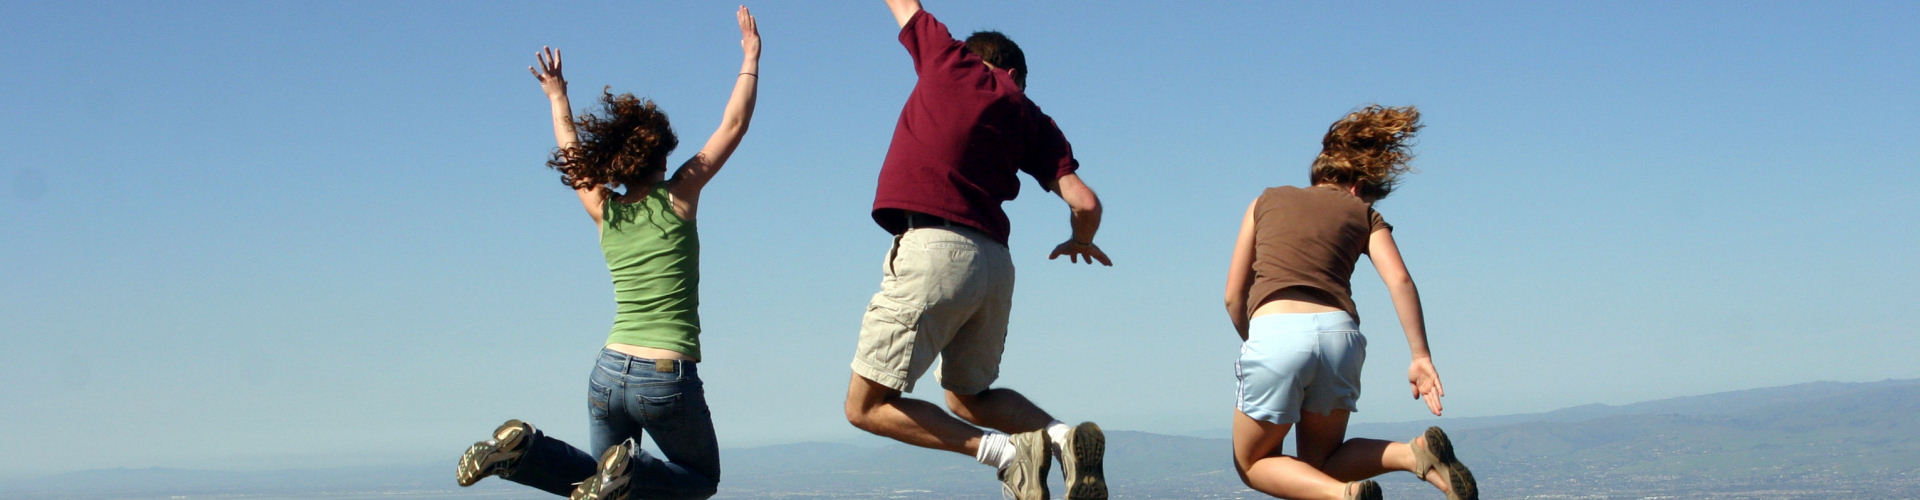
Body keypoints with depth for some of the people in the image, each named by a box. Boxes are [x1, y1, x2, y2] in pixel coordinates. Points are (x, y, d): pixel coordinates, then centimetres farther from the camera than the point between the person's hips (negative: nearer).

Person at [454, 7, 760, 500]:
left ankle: (522, 448, -5)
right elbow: (734, 124, 3)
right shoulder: (678, 198, -4)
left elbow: (572, 155, 27)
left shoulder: (604, 211, 7)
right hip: (669, 380, -5)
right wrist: (751, 57, 13)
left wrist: (558, 97, 40)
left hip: (610, 370, 5)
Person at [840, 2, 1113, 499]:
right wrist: (1081, 241, 30)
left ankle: (1004, 450, -13)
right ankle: (1065, 435, 2)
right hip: (994, 261, 5)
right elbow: (1085, 204, 7)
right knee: (969, 395, 26)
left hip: (932, 250, -5)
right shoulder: (1031, 117, 16)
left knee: (867, 405, 0)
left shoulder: (950, 60, 11)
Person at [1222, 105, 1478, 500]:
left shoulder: (1268, 201, 21)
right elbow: (1400, 281, 1)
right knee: (1319, 463, 24)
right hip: (1340, 334, 2)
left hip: (1275, 334, -2)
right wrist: (1421, 357, -4)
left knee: (1253, 464, 18)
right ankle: (1414, 454, -2)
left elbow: (1234, 296, 16)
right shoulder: (1364, 215, 20)